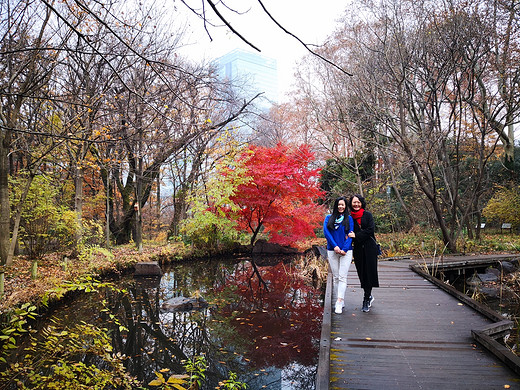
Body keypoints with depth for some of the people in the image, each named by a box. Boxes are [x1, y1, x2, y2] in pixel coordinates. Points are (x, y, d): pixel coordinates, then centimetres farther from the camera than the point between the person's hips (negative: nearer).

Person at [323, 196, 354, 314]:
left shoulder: (349, 219, 8)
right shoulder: (329, 218, 11)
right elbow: (326, 232, -2)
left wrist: (344, 249, -12)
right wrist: (335, 246, -13)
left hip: (346, 251, -2)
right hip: (332, 251, 2)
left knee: (342, 277, -8)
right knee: (336, 277, 5)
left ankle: (339, 303, -12)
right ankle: (341, 301, 13)